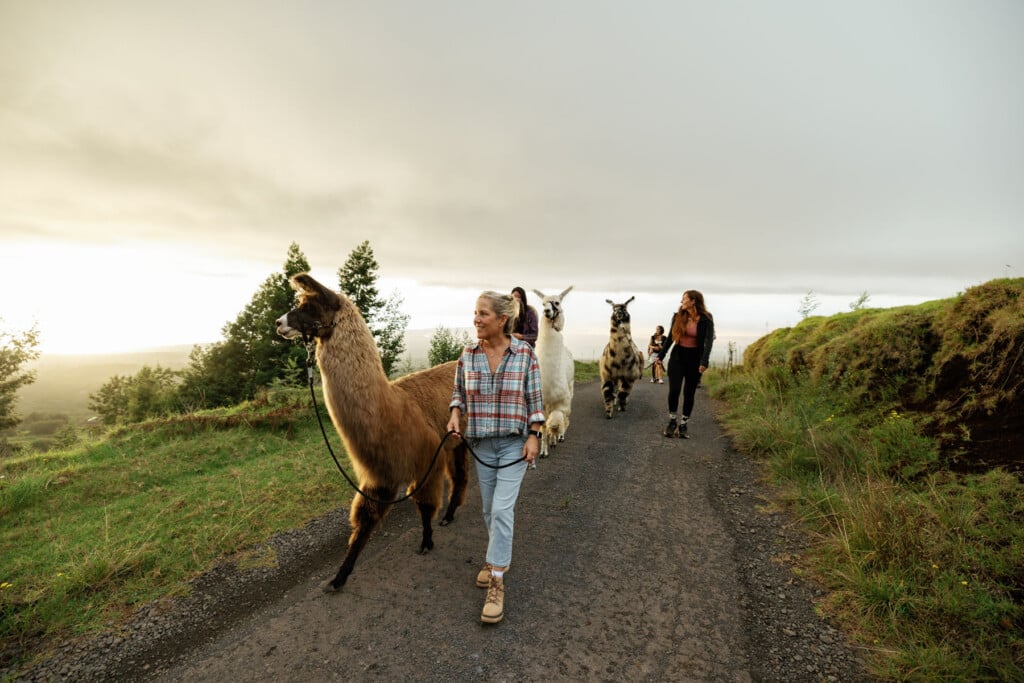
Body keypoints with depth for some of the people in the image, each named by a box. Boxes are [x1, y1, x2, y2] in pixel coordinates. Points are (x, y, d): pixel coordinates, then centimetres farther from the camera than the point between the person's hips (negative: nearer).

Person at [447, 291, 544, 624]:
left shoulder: (525, 353, -11)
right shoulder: (468, 355, -3)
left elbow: (535, 398, -5)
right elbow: (459, 391, 10)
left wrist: (534, 436, -10)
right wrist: (455, 415, -8)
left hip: (515, 441, -3)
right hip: (481, 442, 4)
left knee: (503, 509, -8)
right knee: (489, 508, 15)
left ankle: (496, 582, 4)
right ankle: (497, 559, 38)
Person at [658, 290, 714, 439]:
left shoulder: (706, 319, -7)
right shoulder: (678, 316, 1)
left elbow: (708, 341, -14)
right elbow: (670, 337, 10)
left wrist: (704, 361, -26)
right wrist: (661, 355, 11)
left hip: (694, 358, -2)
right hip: (677, 356, 2)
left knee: (689, 393, 4)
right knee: (674, 390, -9)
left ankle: (683, 425, 17)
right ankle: (672, 421, 10)